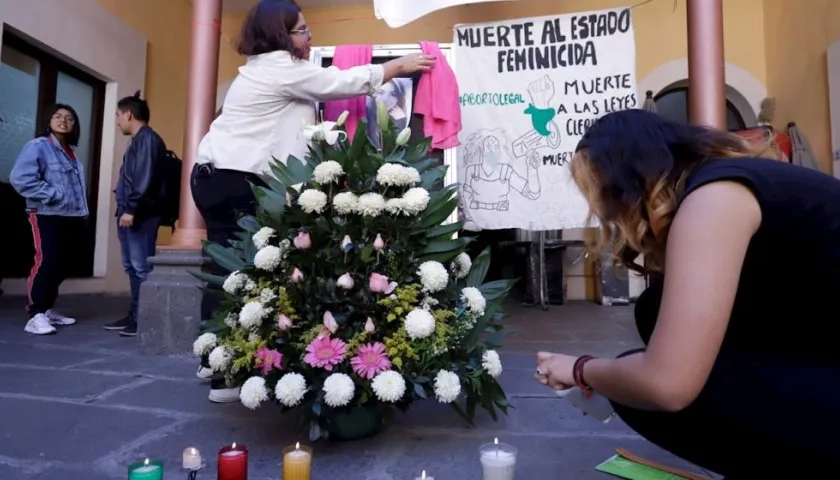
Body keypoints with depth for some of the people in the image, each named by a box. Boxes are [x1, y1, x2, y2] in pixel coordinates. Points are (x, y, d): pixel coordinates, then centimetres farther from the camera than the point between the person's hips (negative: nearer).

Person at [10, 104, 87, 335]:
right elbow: (20, 178, -17)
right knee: (46, 262, -14)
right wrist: (53, 195, -17)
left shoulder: (71, 152, 17)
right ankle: (36, 315, -8)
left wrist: (82, 212, 12)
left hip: (71, 217, 7)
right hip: (47, 215, -7)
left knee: (62, 265, 10)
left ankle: (47, 309, 21)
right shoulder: (38, 146, -5)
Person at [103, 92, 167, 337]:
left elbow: (144, 179, -18)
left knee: (142, 267, -10)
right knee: (133, 267, 12)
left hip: (141, 214, -10)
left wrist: (131, 209, -20)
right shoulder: (138, 140, 23)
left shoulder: (148, 139, -8)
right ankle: (135, 314, 18)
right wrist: (125, 210, 18)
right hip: (130, 213, 11)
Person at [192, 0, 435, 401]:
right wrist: (400, 65, 5)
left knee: (229, 270, 7)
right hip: (234, 181, -10)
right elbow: (343, 82, -5)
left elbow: (328, 86, 20)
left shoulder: (267, 69, 24)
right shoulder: (280, 67, -7)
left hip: (221, 176, 10)